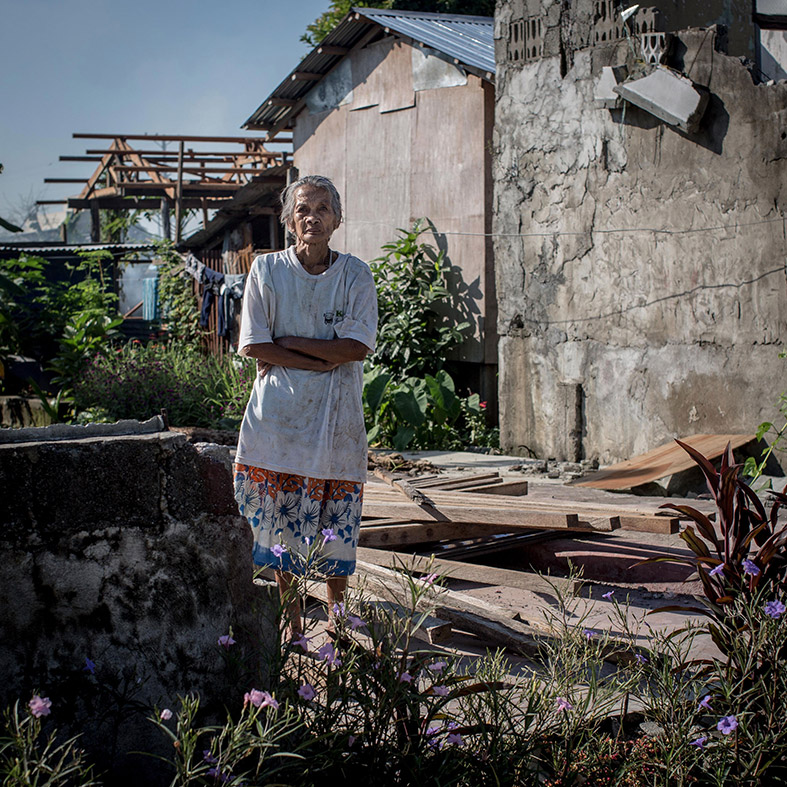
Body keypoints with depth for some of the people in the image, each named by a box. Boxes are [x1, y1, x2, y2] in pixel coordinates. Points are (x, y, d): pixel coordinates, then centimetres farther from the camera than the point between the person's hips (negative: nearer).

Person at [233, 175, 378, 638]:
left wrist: (287, 343, -11)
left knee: (337, 523, 5)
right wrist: (321, 361, -12)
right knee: (282, 518, 4)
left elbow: (358, 347, -9)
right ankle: (291, 619, 18)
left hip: (337, 414, 0)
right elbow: (252, 346, -5)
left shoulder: (355, 275, 3)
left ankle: (336, 621, 22)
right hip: (280, 411, 0)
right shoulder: (267, 270, 3)